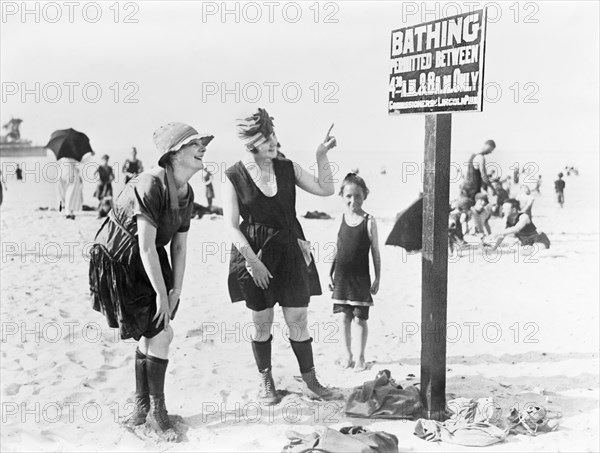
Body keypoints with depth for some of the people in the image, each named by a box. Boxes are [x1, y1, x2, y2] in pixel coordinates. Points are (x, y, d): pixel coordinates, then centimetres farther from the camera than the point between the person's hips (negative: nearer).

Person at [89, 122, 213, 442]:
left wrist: (176, 290, -2)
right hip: (118, 262, -8)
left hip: (149, 263, 8)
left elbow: (179, 246, 4)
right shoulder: (150, 185, -27)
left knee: (150, 334, 10)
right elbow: (146, 246, -27)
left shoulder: (186, 193, -1)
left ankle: (142, 406, 27)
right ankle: (156, 413, 7)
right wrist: (161, 293, -22)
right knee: (160, 334, -8)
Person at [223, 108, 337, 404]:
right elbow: (231, 226, -8)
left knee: (298, 320, 4)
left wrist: (322, 156, -7)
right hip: (254, 254, -2)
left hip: (290, 250, 2)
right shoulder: (234, 177, -7)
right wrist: (253, 260, -15)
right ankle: (266, 381, 26)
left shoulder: (287, 169, 3)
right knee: (262, 322, 8)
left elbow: (326, 190, 4)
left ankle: (310, 381, 18)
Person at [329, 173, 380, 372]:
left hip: (361, 278, -3)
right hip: (342, 277, 3)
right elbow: (337, 249, 10)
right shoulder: (341, 219, 2)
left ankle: (361, 357, 16)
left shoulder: (369, 221, -8)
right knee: (344, 317, 8)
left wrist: (377, 279, -4)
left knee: (360, 318, 2)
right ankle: (348, 355, 21)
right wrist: (331, 273, 10)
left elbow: (375, 253, -4)